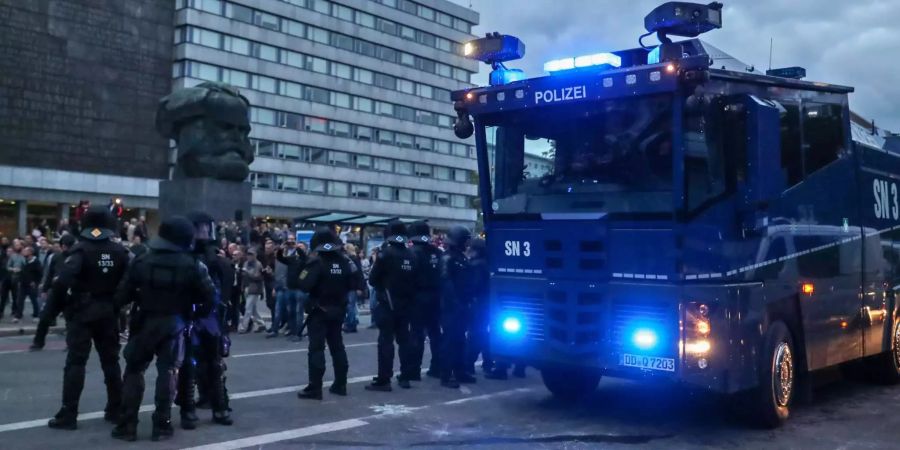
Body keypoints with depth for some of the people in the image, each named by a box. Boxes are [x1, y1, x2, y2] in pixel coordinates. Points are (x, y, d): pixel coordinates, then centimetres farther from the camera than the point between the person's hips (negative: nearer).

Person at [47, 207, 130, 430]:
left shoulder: (80, 250, -11)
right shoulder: (120, 252, 2)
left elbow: (63, 281, -23)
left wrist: (57, 305, -9)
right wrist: (118, 304, 10)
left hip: (81, 313, -4)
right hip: (108, 313, 4)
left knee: (75, 362, -1)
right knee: (111, 361, 13)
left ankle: (68, 415, -2)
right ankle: (116, 410, 19)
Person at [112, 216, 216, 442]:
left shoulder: (142, 261, -3)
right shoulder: (193, 265, -7)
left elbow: (123, 294, -4)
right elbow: (210, 296, -8)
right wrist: (200, 313, 8)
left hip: (145, 322, 1)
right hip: (174, 323, -1)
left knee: (134, 371, 10)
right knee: (168, 371, 8)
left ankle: (127, 425, 10)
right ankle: (161, 425, 9)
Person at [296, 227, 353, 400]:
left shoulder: (317, 263, -16)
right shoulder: (344, 262, 2)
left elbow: (304, 286, -23)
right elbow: (351, 285, 9)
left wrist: (305, 272, -5)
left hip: (319, 311, -6)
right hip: (338, 310, 6)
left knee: (316, 349, -4)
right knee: (337, 346, 14)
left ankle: (314, 389, -6)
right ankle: (340, 384, 18)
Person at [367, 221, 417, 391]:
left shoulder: (386, 254, -12)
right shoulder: (411, 256, 3)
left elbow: (372, 279, -6)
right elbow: (415, 280, 8)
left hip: (388, 304, -5)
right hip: (405, 304, 5)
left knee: (386, 341, -4)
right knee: (404, 339, 13)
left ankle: (383, 380, -5)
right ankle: (405, 377, 17)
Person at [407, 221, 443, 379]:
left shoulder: (413, 252, -11)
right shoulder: (438, 252, 5)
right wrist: (438, 293, 14)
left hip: (419, 297, -5)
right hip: (435, 297, 5)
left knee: (417, 334, -2)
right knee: (435, 333, 13)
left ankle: (414, 370, 0)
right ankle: (436, 368, 17)